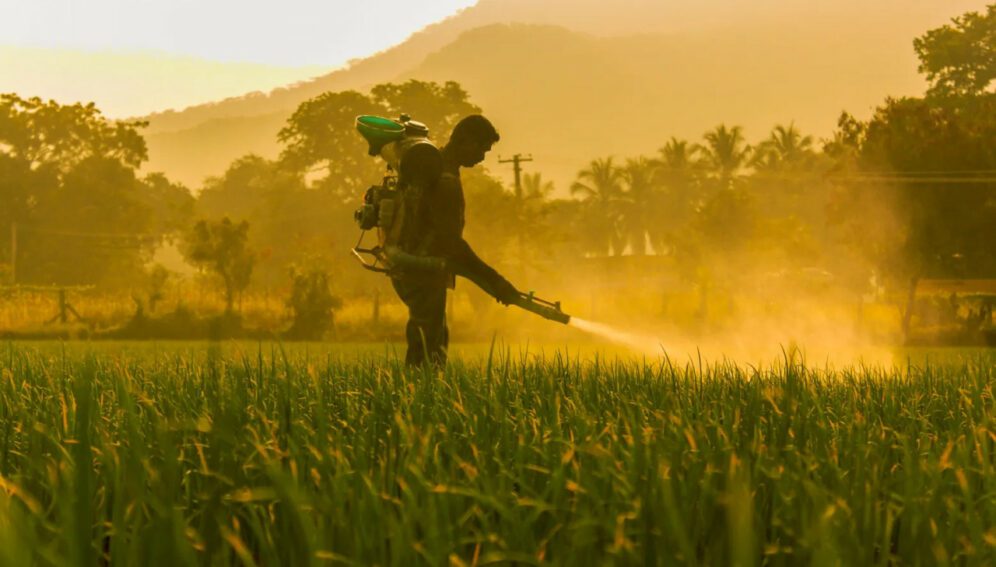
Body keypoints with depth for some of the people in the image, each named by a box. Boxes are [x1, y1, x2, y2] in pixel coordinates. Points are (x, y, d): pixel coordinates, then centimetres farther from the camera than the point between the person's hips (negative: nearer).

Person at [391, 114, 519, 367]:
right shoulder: (444, 180, -21)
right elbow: (451, 243, -25)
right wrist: (494, 282, -22)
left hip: (413, 268, 11)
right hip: (423, 273, -11)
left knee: (436, 342, 16)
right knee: (428, 354, -9)